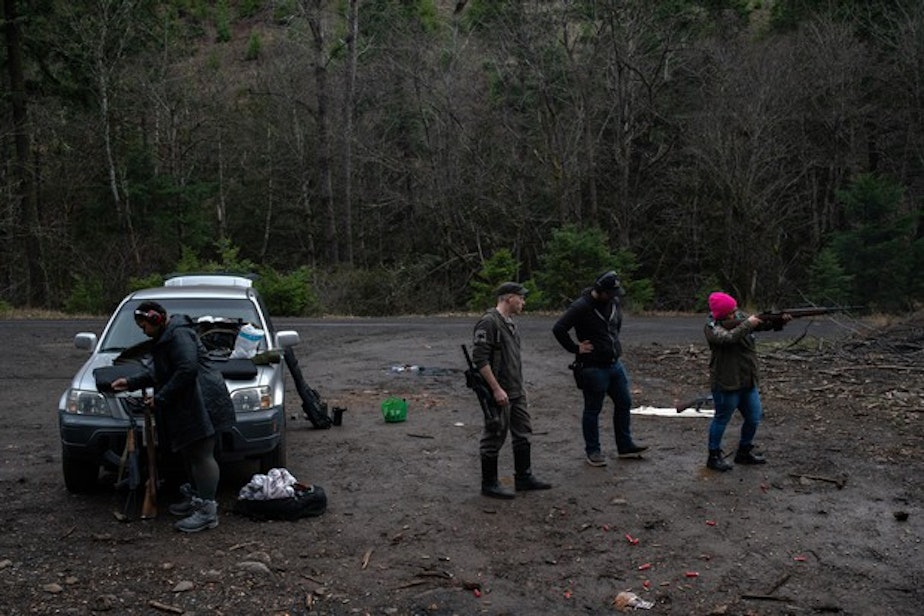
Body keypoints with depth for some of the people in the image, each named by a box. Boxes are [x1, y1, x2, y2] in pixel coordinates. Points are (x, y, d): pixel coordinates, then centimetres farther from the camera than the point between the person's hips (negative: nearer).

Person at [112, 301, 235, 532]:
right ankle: (195, 499, 31)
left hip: (203, 404, -11)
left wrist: (161, 397, -17)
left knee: (202, 455, -10)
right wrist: (131, 383, 23)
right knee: (189, 452, 18)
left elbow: (187, 370, -24)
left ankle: (207, 511, -9)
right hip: (187, 406, 11)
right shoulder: (167, 336, 22)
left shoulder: (178, 334, -13)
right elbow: (159, 372, 30)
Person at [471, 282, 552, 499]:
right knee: (494, 438, 1)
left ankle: (524, 477, 26)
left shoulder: (509, 322, 13)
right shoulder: (488, 322, -18)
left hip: (516, 392, 10)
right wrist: (496, 389, -23)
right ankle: (489, 484, 13)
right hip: (499, 394, -10)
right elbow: (480, 359, -23)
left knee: (523, 433, 15)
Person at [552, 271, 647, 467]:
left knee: (624, 403, 13)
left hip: (615, 363, 8)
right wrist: (575, 349, -16)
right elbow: (558, 329, -23)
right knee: (593, 410, 4)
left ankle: (625, 446, 27)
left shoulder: (614, 303, 5)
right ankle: (592, 451, 17)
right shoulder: (581, 307, -19)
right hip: (593, 368, -7)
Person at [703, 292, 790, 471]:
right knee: (722, 419, 5)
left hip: (748, 382, 8)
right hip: (726, 384, -8)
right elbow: (730, 337, -34)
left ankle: (744, 452, 34)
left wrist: (779, 320, -15)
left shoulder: (740, 317, 5)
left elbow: (762, 323, 3)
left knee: (754, 418, 15)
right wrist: (748, 323, -25)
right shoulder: (712, 328, -16)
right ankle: (714, 457, 20)